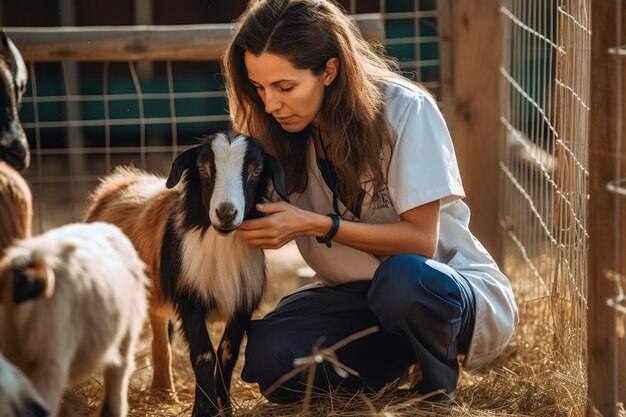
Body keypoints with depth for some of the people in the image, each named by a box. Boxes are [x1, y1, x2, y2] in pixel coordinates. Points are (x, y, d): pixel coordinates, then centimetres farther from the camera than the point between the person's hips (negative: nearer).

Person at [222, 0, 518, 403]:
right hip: (359, 295, 4)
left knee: (402, 277, -40)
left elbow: (421, 239, -18)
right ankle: (400, 362, -1)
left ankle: (439, 384, -9)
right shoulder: (282, 131, -3)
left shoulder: (405, 110, -18)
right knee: (267, 354, -26)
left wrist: (316, 225, -27)